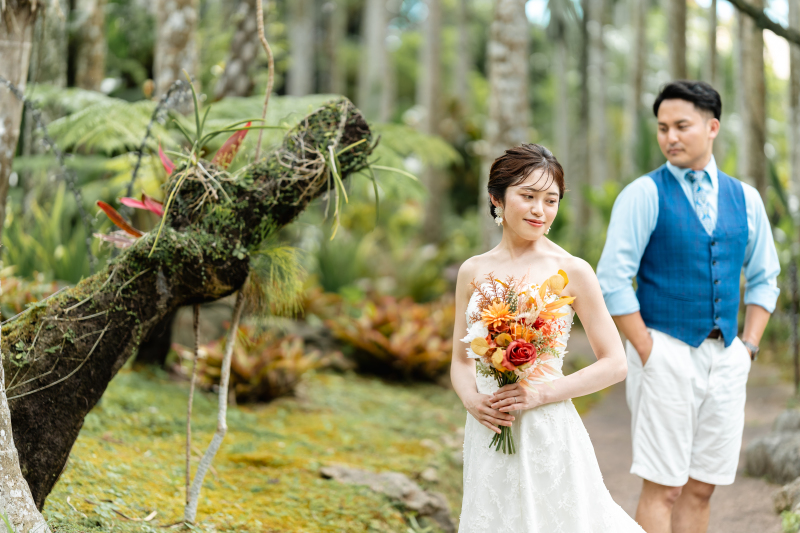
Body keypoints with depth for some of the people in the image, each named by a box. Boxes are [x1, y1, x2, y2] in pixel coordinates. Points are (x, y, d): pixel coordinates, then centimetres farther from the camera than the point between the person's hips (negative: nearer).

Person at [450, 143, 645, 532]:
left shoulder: (571, 271, -6)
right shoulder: (473, 271, 5)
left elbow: (615, 364, -4)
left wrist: (541, 394, -14)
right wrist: (471, 399, -8)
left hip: (547, 433, -3)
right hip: (488, 432, 4)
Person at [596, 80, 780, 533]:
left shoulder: (744, 198, 10)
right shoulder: (644, 195, -5)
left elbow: (764, 278, 18)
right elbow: (612, 280, -9)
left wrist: (748, 346, 7)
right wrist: (648, 354, -11)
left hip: (726, 358, 5)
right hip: (667, 351, -4)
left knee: (701, 489, 7)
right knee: (662, 490, -6)